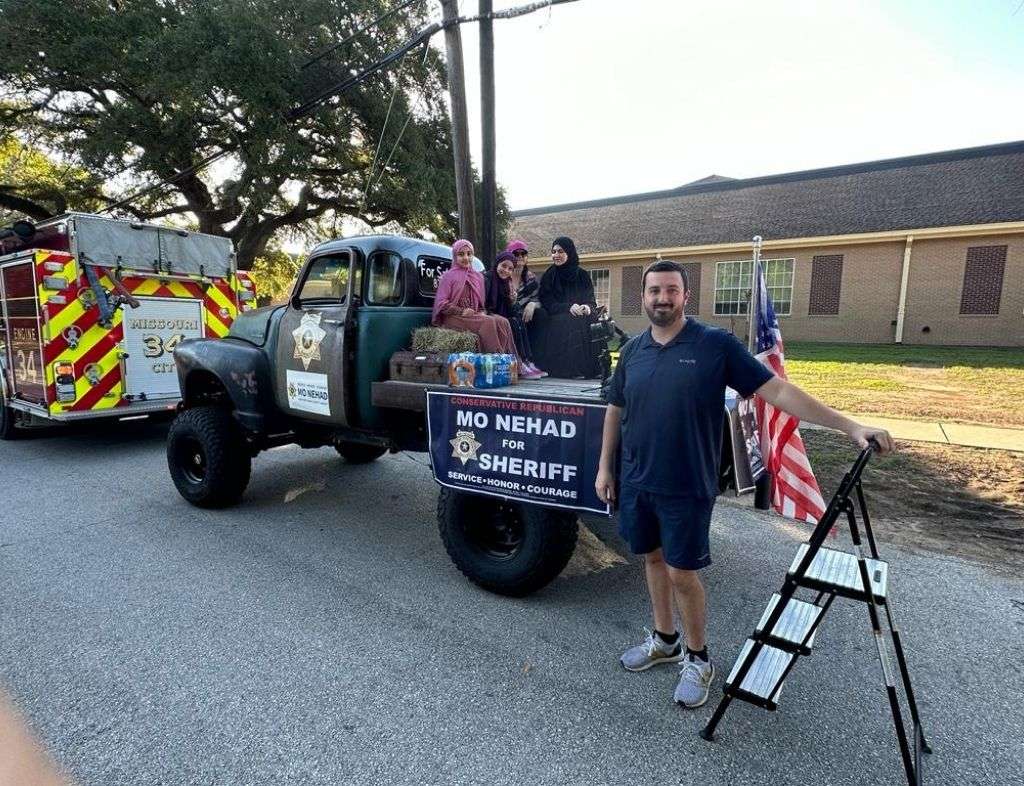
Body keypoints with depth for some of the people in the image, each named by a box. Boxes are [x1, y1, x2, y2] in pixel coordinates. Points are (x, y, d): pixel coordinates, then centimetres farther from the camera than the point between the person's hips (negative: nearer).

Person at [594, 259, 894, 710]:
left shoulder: (716, 345, -10)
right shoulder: (633, 350, 4)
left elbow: (778, 390, -11)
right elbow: (615, 411, 12)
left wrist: (850, 426, -17)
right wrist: (605, 467, 10)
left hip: (687, 488, -4)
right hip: (636, 482, 5)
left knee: (682, 572, 4)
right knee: (653, 558, 18)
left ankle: (697, 658, 29)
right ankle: (664, 640, 40)